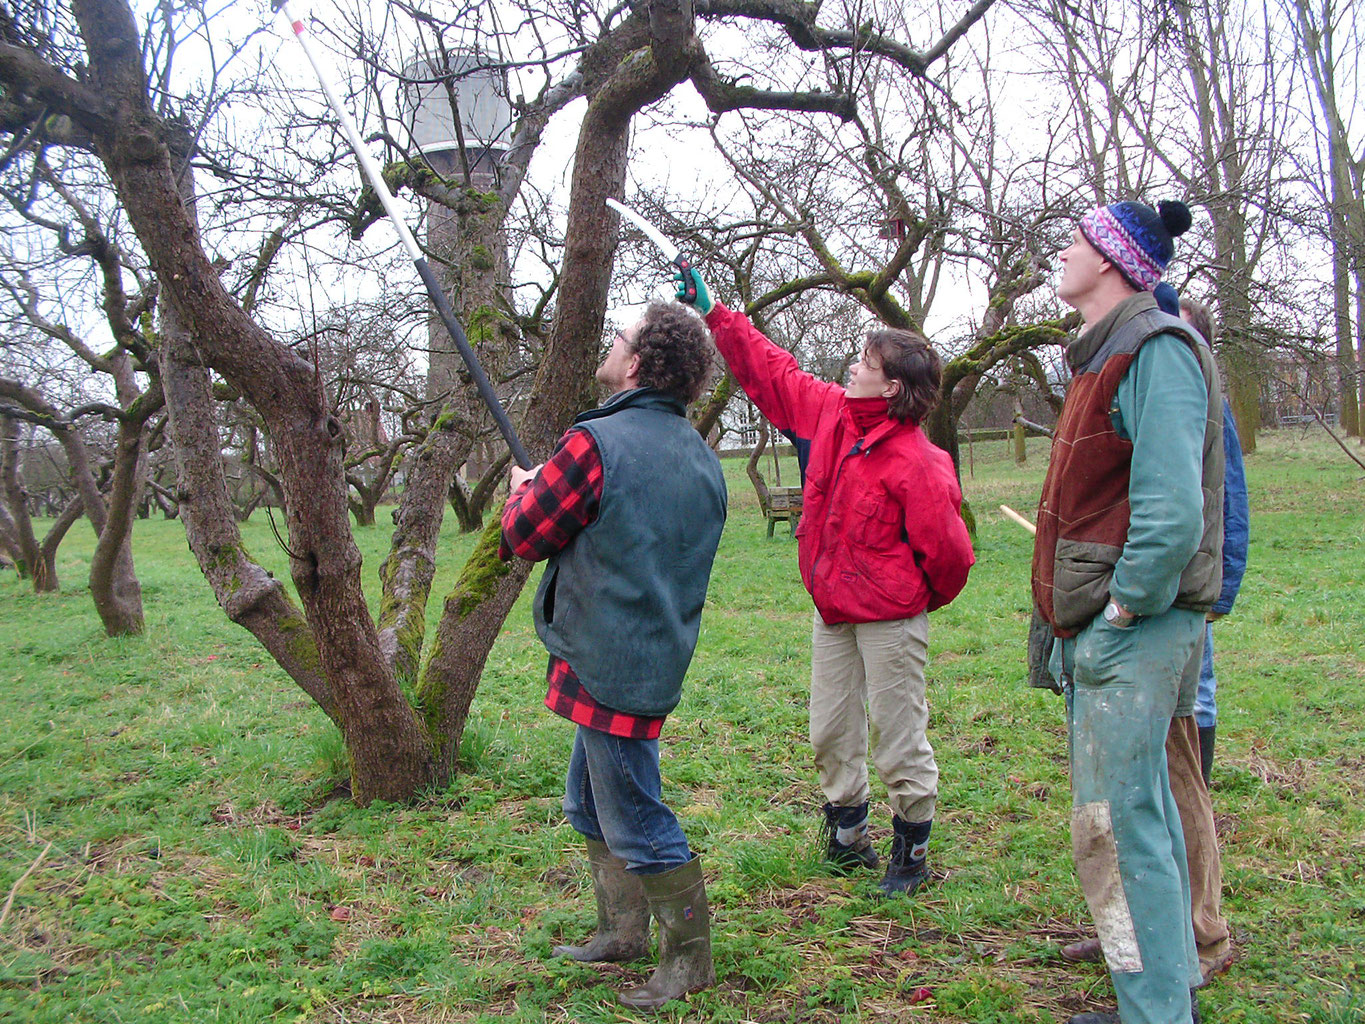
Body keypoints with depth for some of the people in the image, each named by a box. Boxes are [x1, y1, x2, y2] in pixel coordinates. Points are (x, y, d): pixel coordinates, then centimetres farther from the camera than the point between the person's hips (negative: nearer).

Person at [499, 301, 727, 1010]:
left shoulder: (595, 444, -20)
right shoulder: (701, 459, 7)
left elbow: (525, 535, -9)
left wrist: (523, 488, 12)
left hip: (611, 667, -9)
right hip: (657, 655, 9)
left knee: (636, 825, 4)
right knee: (590, 806, 23)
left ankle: (690, 957, 17)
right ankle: (624, 932, 34)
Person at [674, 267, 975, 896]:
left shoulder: (916, 463, -21)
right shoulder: (830, 413, 0)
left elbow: (947, 550, -15)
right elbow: (769, 372, 11)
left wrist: (927, 599, 2)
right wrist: (712, 314, 11)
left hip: (890, 619, -7)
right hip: (831, 609, 7)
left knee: (900, 739, 4)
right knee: (831, 734, 16)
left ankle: (911, 851, 24)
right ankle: (848, 838, 34)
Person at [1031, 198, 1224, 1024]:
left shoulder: (1156, 351, -14)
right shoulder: (1109, 355, 17)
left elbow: (1172, 515, -25)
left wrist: (1117, 619, -19)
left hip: (1133, 630, -10)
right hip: (1105, 624, 10)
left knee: (1115, 825, -6)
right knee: (1140, 813, 17)